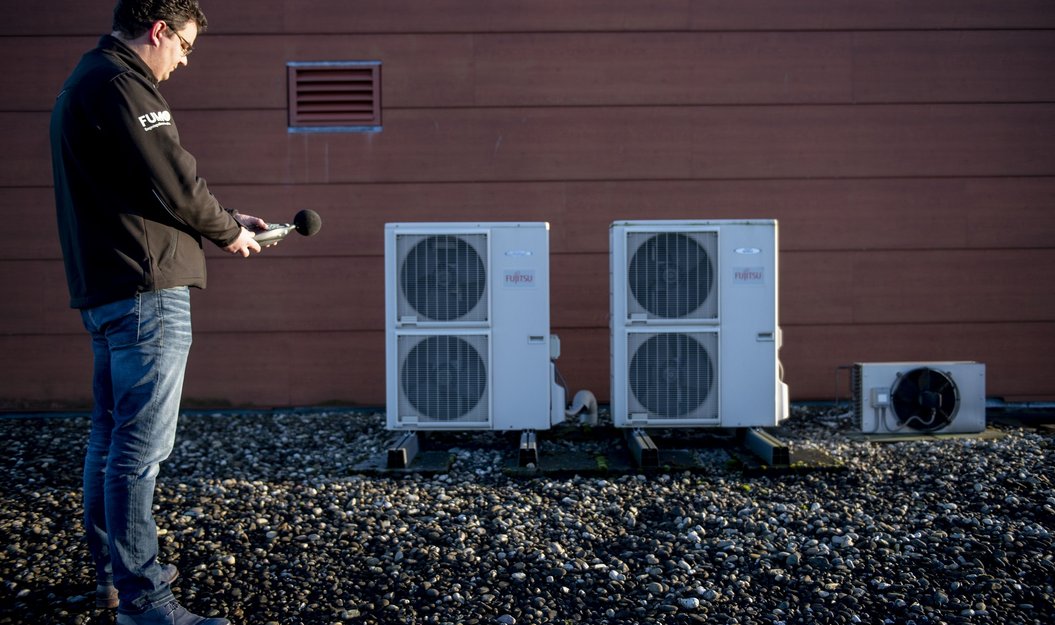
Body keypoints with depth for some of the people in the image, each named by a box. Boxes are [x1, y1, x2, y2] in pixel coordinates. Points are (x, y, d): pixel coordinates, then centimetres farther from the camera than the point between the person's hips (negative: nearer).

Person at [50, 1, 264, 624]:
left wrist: (225, 217, 16)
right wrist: (229, 231, 0)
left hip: (103, 288, 11)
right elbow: (174, 186, -17)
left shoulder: (85, 82, 20)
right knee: (140, 448, -7)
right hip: (145, 291, -11)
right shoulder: (121, 83, -13)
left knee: (111, 438, 17)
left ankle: (112, 573, 29)